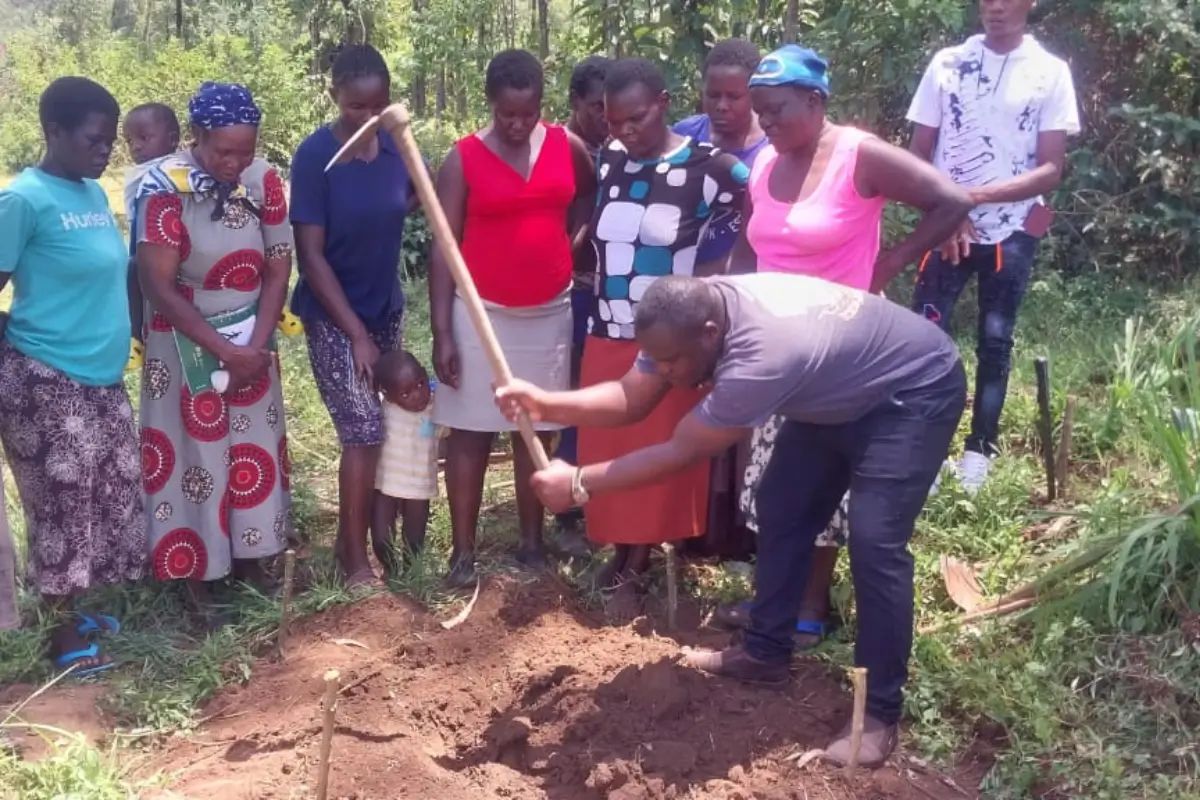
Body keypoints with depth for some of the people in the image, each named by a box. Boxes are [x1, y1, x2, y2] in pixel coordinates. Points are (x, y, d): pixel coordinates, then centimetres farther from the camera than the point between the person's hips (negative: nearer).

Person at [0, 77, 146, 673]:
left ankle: (72, 609, 32)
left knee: (107, 495, 15)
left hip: (100, 378, 8)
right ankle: (62, 634, 16)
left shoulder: (96, 194, 9)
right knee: (61, 502, 2)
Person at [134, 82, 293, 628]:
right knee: (194, 450, 4)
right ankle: (197, 578, 16)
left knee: (255, 447, 12)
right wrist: (225, 351, -20)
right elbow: (158, 287, -21)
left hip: (251, 336, 4)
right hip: (187, 342, -4)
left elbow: (278, 269, -3)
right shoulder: (165, 188, -21)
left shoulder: (264, 180, -8)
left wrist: (257, 345, -12)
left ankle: (250, 558, 29)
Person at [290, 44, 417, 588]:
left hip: (387, 308, 5)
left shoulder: (396, 146, -3)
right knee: (364, 432, -8)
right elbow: (311, 255, -16)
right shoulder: (315, 156, -16)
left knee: (371, 431, 9)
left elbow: (418, 196, 17)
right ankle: (356, 559, 4)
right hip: (332, 316, -5)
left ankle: (351, 536, 25)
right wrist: (356, 333, -17)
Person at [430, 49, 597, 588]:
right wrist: (442, 332, -12)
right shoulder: (463, 159, -7)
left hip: (550, 313, 3)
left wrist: (568, 243, 6)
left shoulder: (567, 147, 0)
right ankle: (463, 550, 10)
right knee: (470, 433, 2)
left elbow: (592, 198, 22)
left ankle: (532, 542, 21)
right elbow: (443, 249, -7)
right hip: (482, 314, -2)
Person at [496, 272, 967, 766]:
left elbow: (681, 452, -34)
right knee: (780, 512, 9)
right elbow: (630, 398, -10)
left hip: (915, 392, -9)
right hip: (837, 395, 9)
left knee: (873, 540, -18)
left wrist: (579, 484, -28)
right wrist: (545, 404, -25)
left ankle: (880, 713, -8)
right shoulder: (692, 315, -17)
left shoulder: (763, 355, -42)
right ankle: (766, 653, 23)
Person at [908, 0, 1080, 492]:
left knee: (995, 340, 7)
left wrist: (977, 195, -19)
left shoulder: (1050, 73, -2)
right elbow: (918, 154, 3)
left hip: (1012, 230, 0)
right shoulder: (946, 64, 1)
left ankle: (980, 449, 18)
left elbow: (1051, 170, -7)